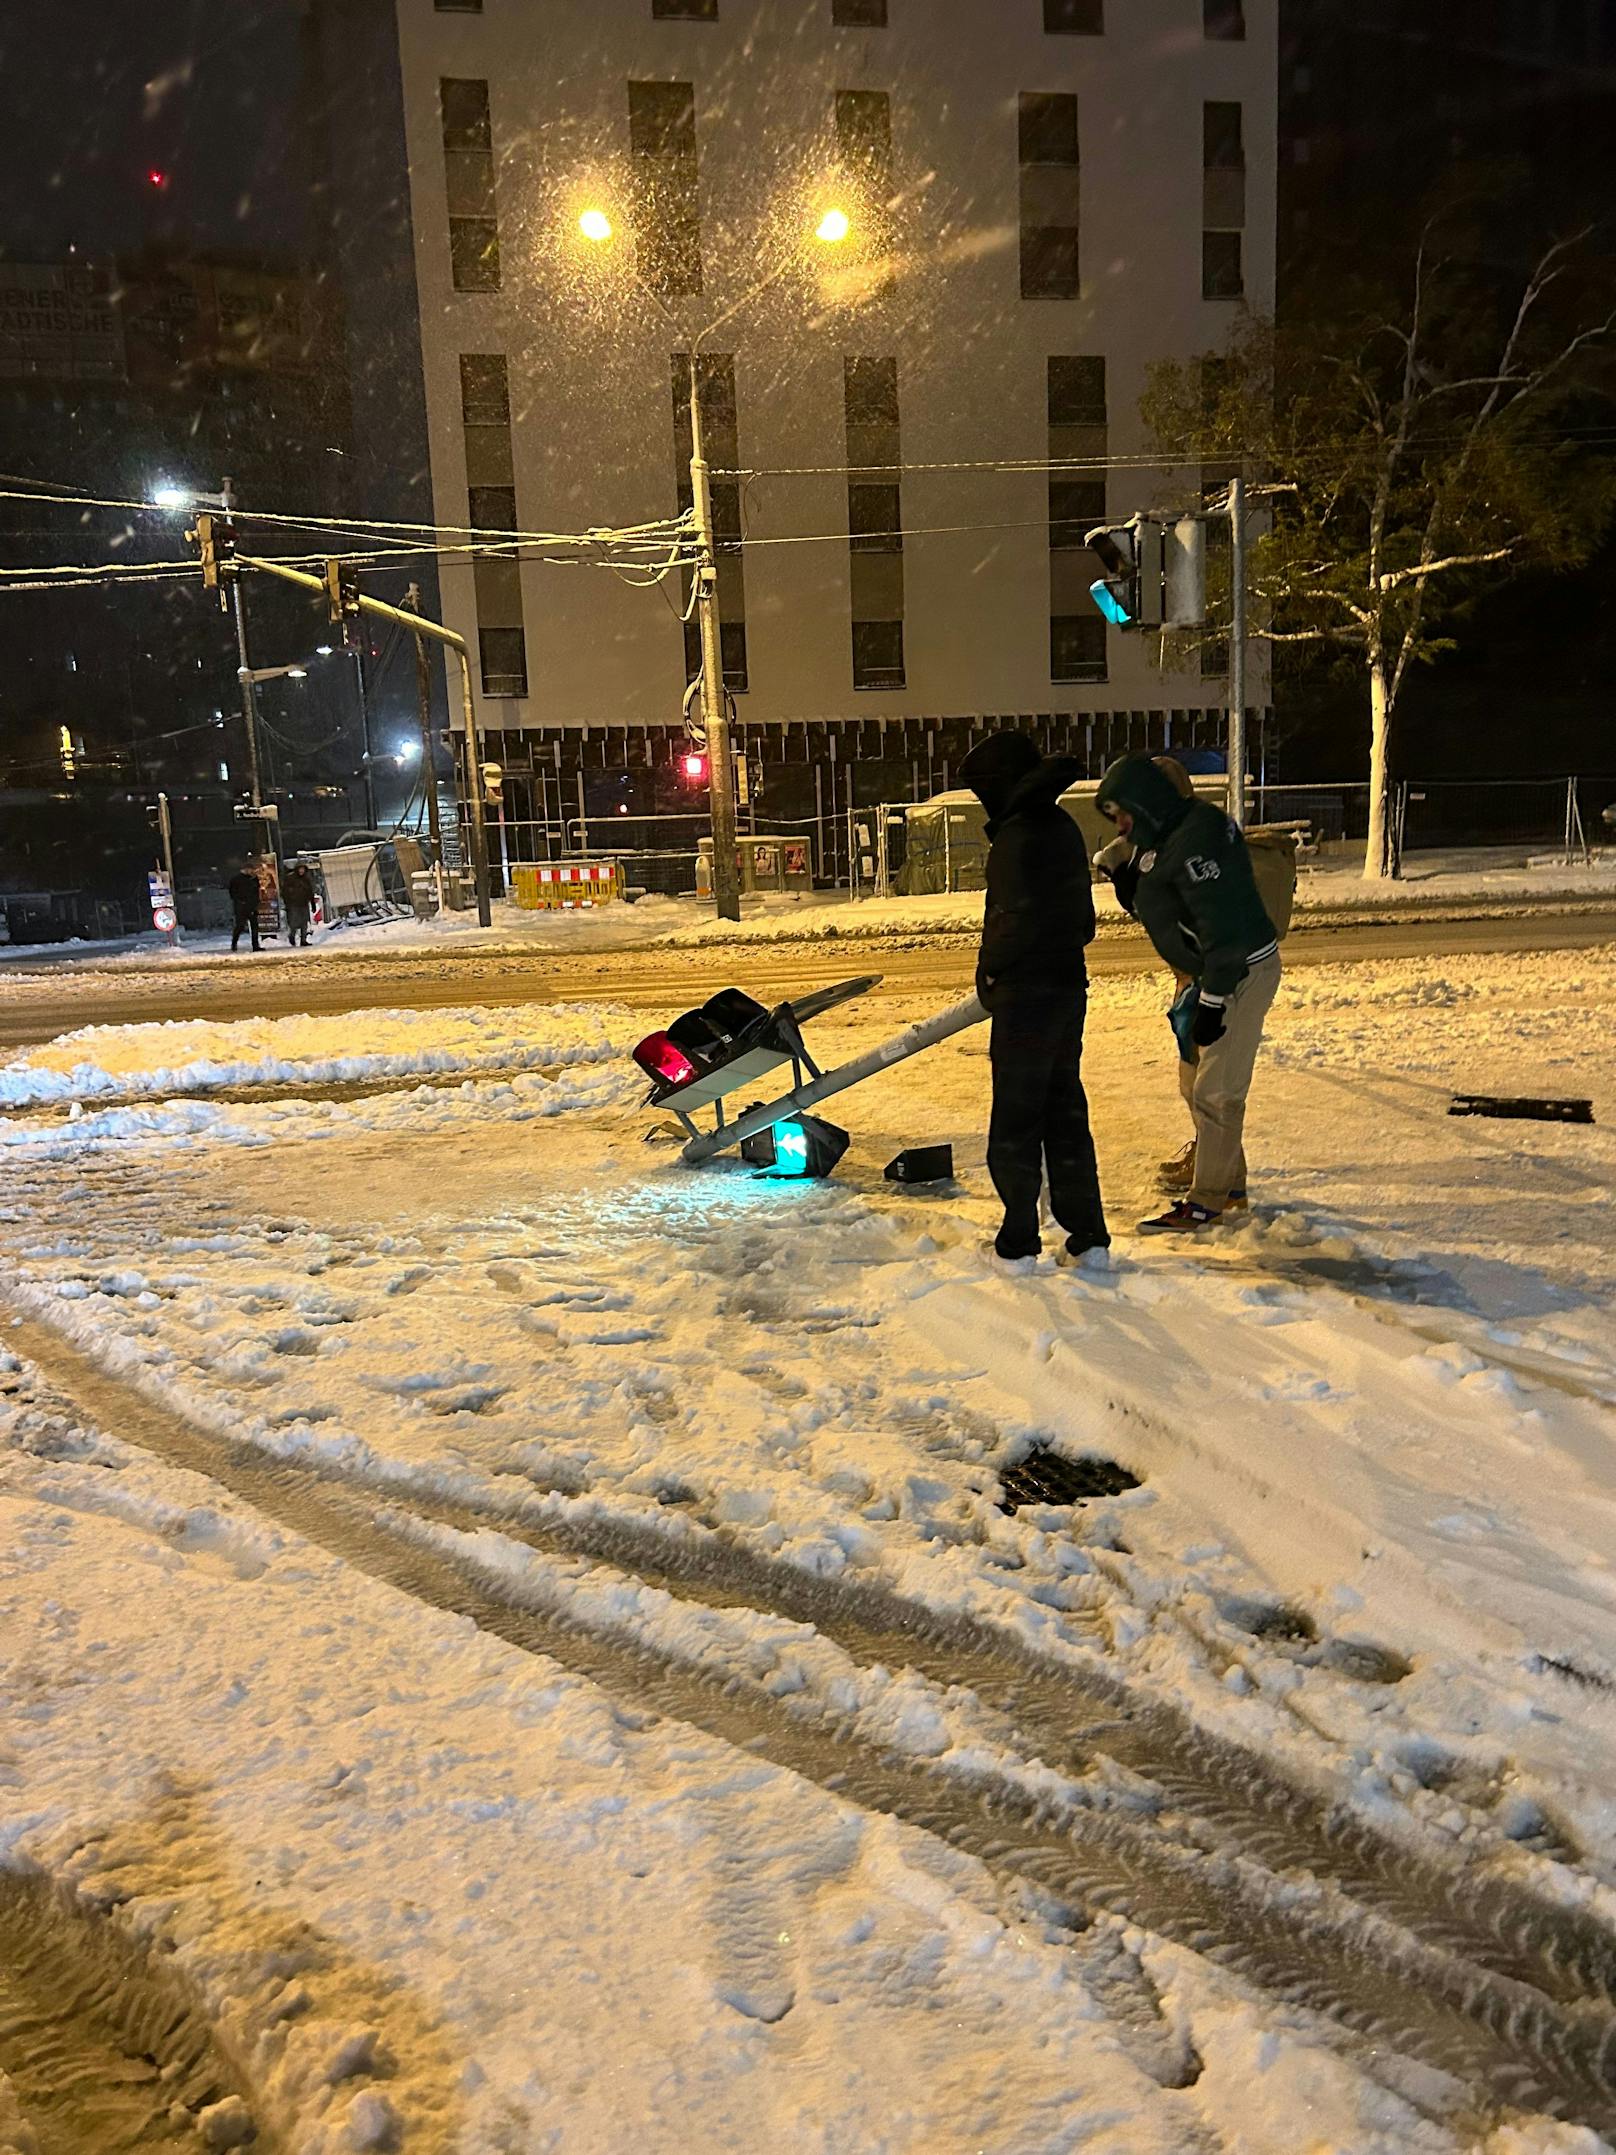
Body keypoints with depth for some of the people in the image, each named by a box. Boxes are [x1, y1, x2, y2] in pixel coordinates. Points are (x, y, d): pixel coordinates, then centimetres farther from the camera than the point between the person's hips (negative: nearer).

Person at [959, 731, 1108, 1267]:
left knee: (1015, 1115, 1)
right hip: (1069, 984, 9)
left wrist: (989, 969, -7)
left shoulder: (1019, 836, -17)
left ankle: (1019, 1239, 8)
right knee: (1065, 1110, 15)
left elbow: (1019, 920, -21)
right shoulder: (1064, 827, 12)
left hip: (1027, 992, -9)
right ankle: (1087, 1232, 19)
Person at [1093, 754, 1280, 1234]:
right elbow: (1151, 909, 16)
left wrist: (1212, 1001, -27)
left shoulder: (1195, 840, -24)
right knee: (1195, 1081, 18)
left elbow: (1222, 928, -28)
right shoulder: (1164, 838, 9)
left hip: (1240, 973, -11)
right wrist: (1127, 878, -3)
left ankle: (1207, 1199, 4)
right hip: (1208, 973, 11)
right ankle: (1228, 1181, 31)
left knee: (1215, 1090, -5)